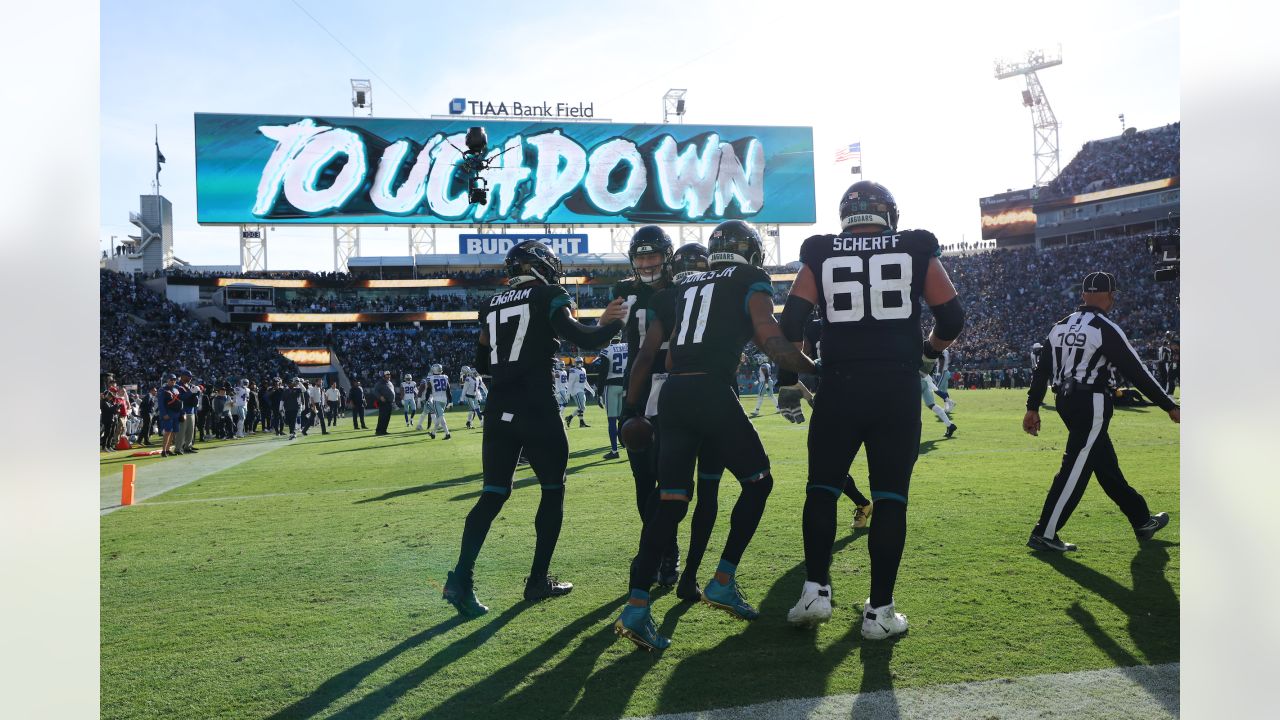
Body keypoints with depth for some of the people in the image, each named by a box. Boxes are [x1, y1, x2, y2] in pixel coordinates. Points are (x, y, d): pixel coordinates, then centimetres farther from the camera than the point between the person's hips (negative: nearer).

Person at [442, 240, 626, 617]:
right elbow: (584, 340, -13)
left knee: (493, 493, 9)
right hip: (536, 408, -5)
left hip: (499, 409, 5)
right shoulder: (549, 297, -2)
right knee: (552, 490, 11)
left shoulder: (491, 305, 15)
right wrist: (614, 322, 2)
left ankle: (461, 578, -4)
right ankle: (538, 579, 14)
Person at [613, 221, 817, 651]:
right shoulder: (752, 284, 7)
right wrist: (817, 371, 4)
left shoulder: (685, 286, 22)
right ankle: (723, 582, 12)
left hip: (672, 393, 5)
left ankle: (637, 607, -3)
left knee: (670, 499, 5)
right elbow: (773, 344, -8)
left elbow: (649, 353, 19)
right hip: (712, 393, -5)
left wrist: (631, 404, 23)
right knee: (758, 481, 15)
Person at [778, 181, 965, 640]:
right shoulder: (917, 250, 8)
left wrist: (788, 381, 8)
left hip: (839, 387, 0)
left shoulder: (820, 255, 8)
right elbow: (951, 317, 8)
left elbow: (791, 323, 0)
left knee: (822, 488, 14)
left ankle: (816, 589, 9)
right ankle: (880, 609, 10)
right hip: (898, 390, 0)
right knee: (890, 498, 7)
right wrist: (927, 353, 27)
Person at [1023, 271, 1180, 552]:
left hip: (1065, 402, 8)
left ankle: (1143, 521, 33)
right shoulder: (1106, 329, -11)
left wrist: (1032, 407, 14)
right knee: (1075, 470, -5)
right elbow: (1136, 372, -10)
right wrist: (1170, 407, -2)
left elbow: (1041, 369, 10)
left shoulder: (1061, 326, 10)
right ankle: (1044, 534, -5)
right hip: (1091, 405, -8)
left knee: (1107, 466, 18)